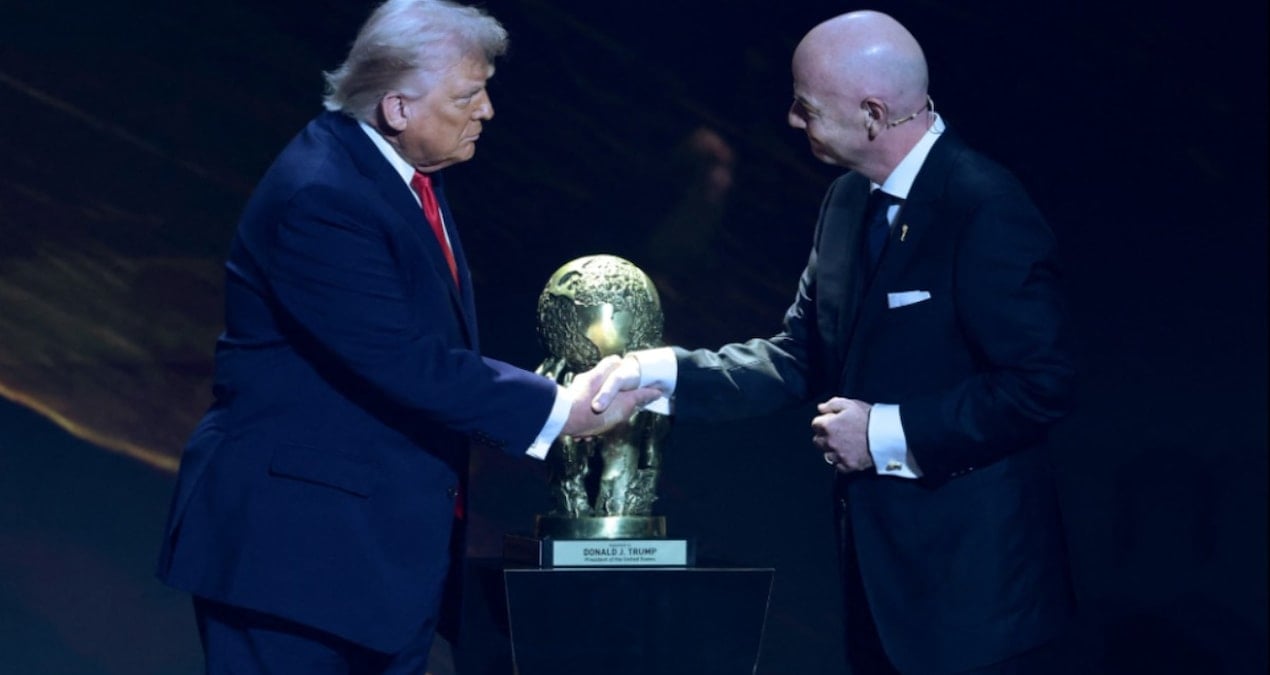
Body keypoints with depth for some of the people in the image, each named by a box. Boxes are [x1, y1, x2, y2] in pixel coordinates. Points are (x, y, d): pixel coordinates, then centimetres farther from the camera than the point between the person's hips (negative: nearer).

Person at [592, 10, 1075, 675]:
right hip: (878, 570, 8)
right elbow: (800, 357, 10)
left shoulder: (985, 208, -18)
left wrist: (886, 433, -18)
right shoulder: (848, 201, 9)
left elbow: (1038, 386, -20)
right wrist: (662, 371, -1)